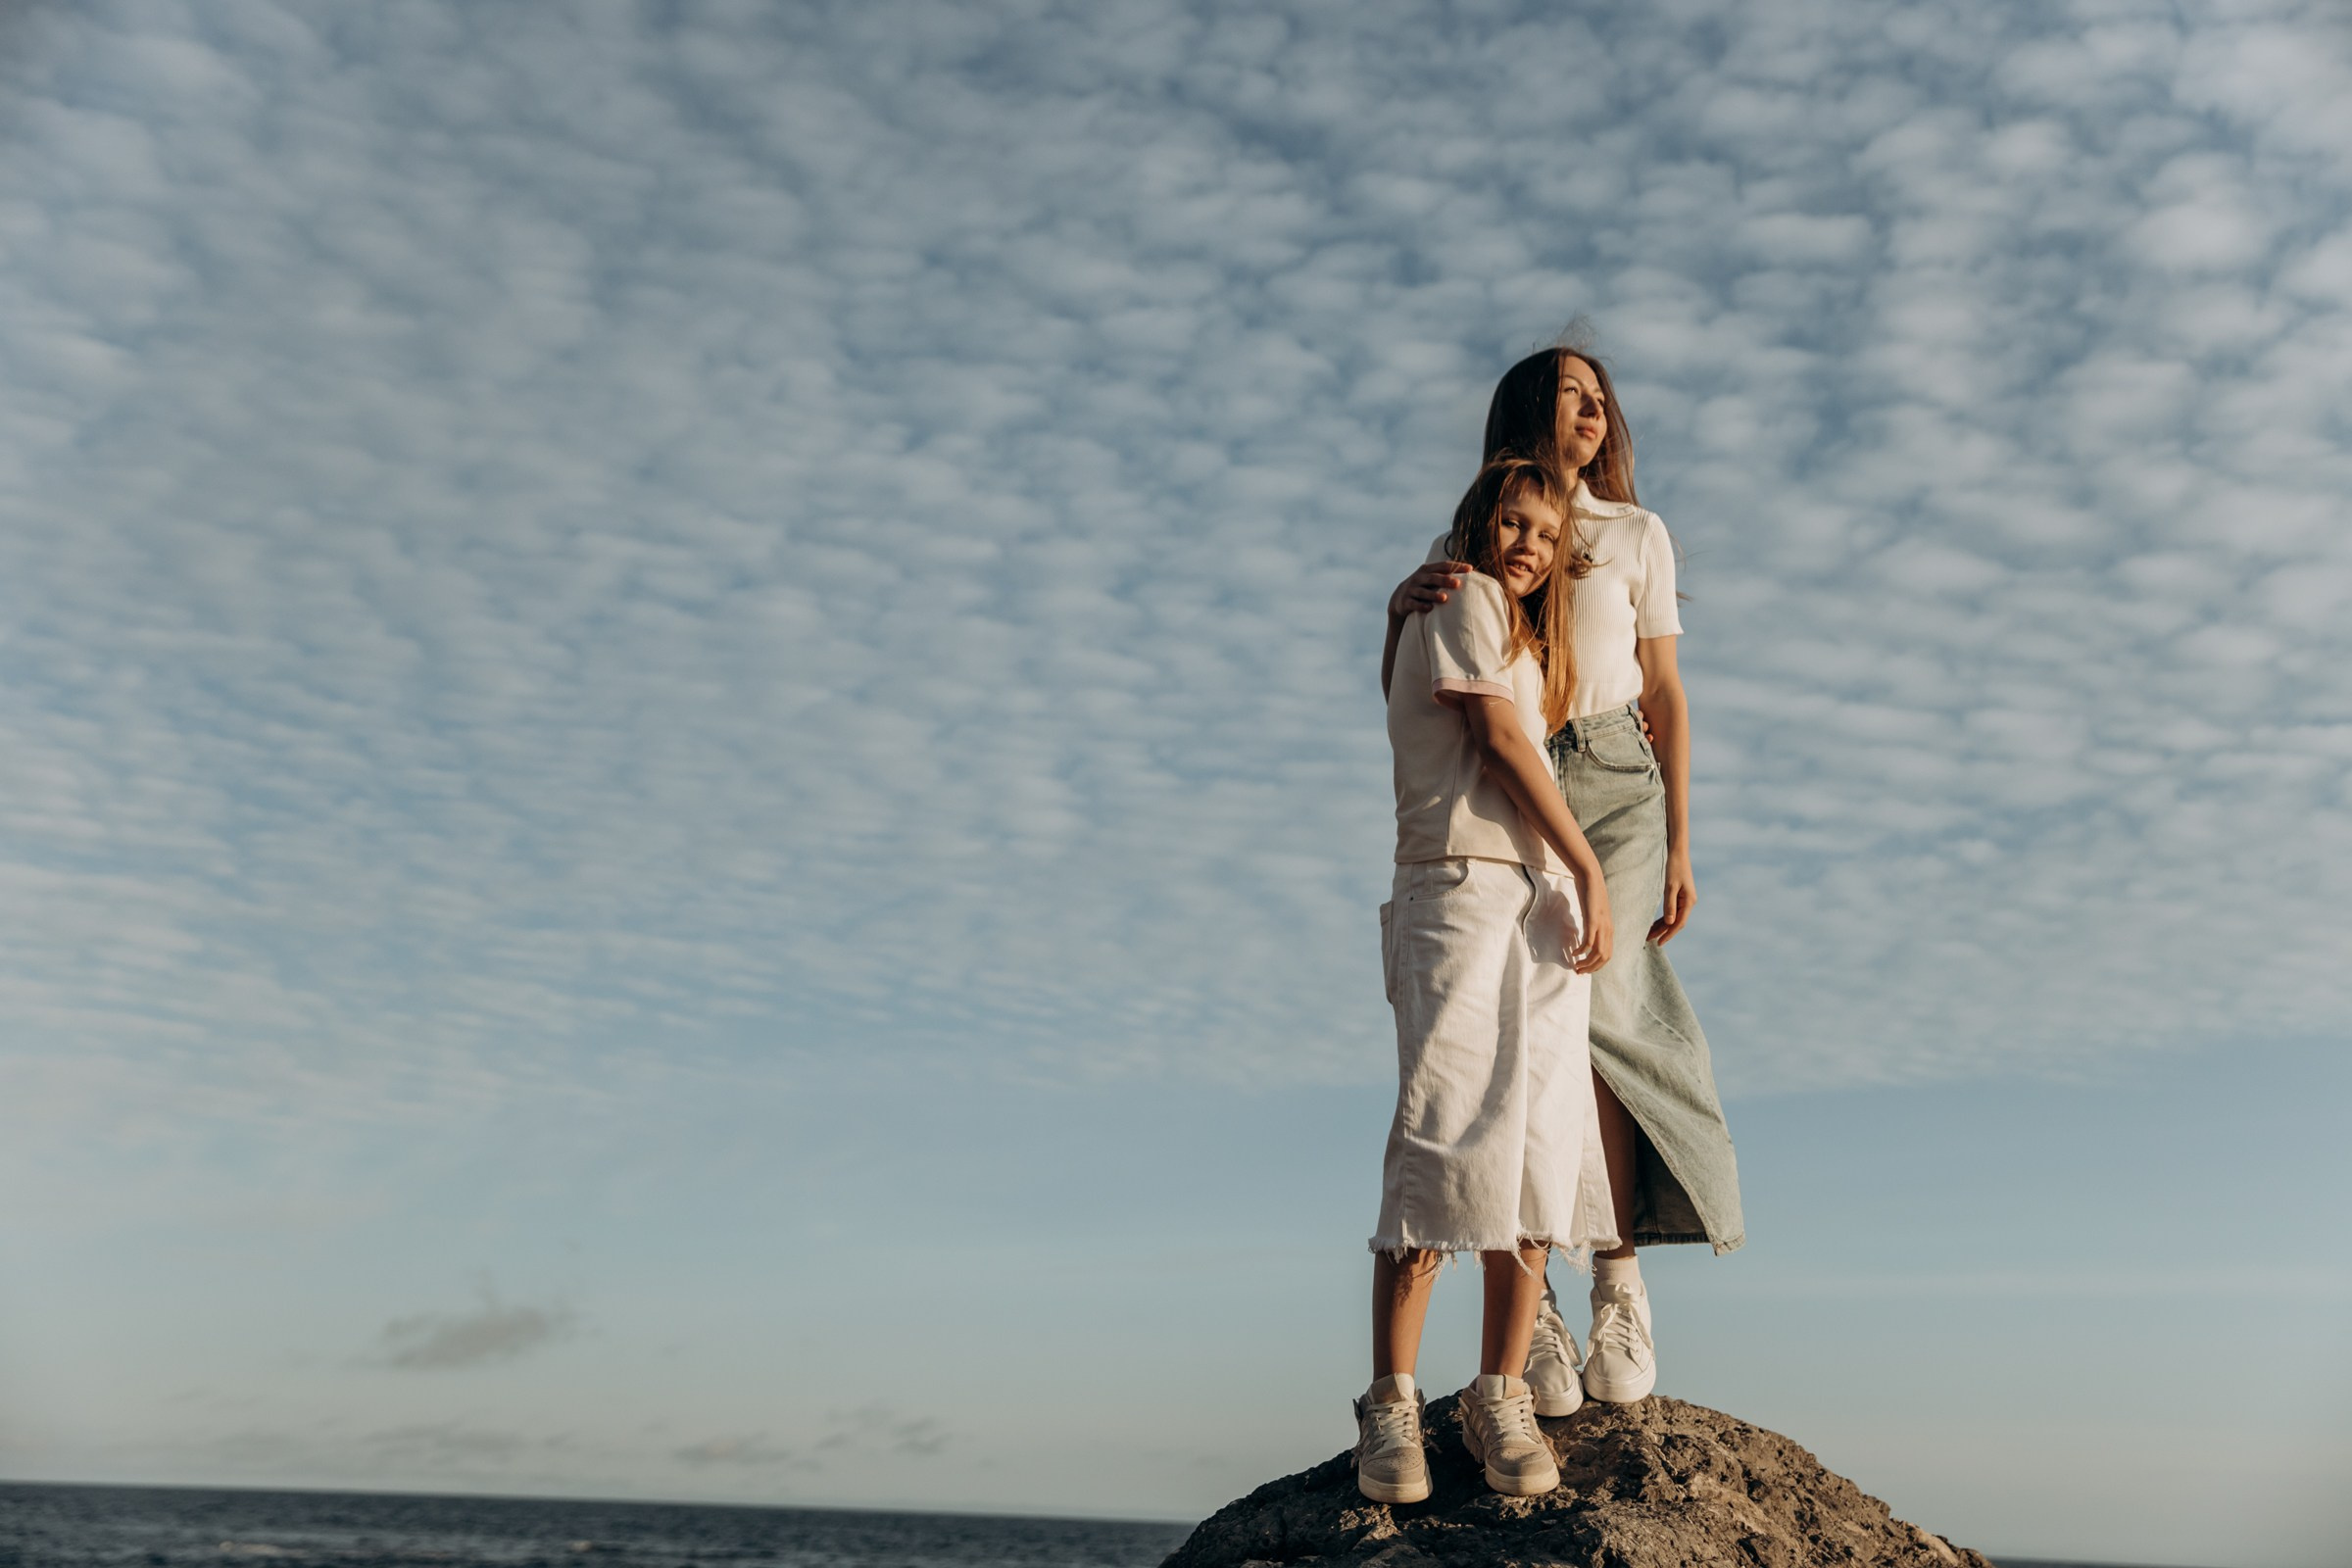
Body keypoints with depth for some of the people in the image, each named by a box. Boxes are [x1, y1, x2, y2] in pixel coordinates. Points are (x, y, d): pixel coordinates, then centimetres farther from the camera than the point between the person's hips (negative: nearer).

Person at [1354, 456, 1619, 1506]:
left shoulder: (1526, 639, 31)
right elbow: (1502, 740, -2)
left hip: (1542, 900, 8)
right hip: (1461, 888, -8)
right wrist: (1590, 867, -3)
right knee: (1446, 1138, -15)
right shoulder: (1464, 601, 6)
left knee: (1538, 1146, -3)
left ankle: (1500, 1399, 1)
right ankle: (1391, 1407, -13)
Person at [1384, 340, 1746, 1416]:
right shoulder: (1465, 544, 15)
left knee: (1583, 1022, -17)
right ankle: (1528, 1313, -6)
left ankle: (1620, 1290, -7)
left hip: (1611, 785, -1)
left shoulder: (1635, 533, 12)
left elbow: (1664, 696, 9)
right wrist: (1404, 609, -16)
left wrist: (1678, 847, 2)